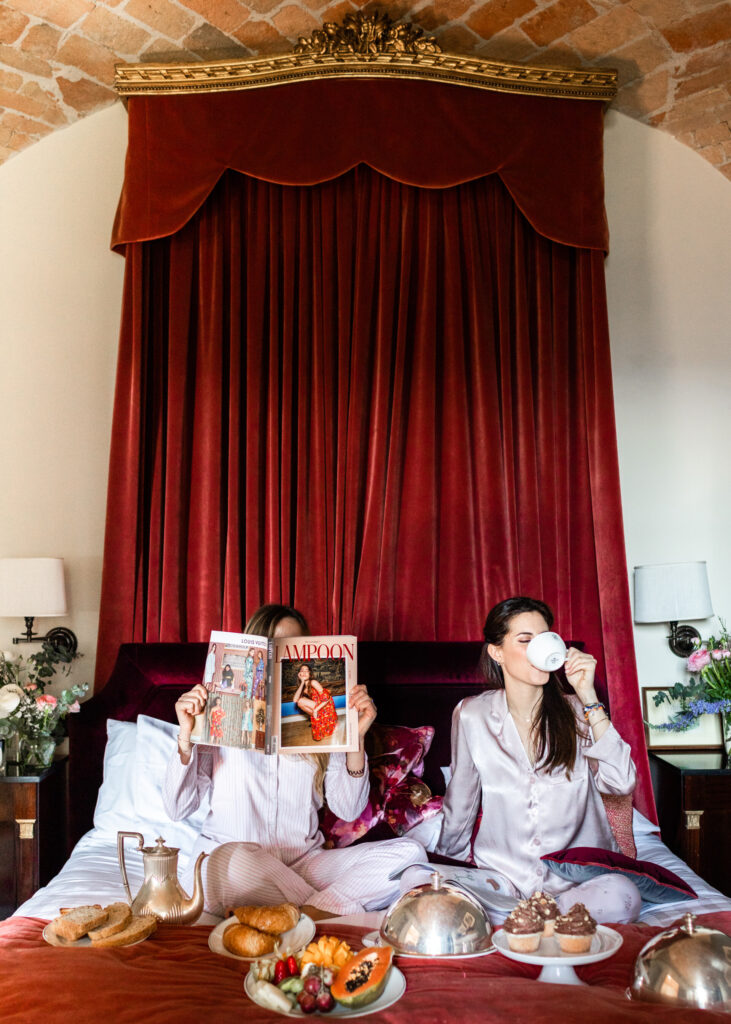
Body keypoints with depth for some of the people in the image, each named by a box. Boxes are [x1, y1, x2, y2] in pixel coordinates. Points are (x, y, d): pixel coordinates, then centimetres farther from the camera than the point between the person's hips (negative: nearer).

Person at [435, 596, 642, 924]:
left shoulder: (575, 711, 1)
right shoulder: (472, 716, -1)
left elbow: (622, 782, -14)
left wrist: (588, 698, -16)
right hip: (503, 871, 0)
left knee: (621, 897, -34)